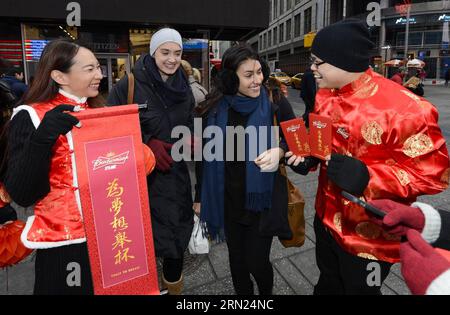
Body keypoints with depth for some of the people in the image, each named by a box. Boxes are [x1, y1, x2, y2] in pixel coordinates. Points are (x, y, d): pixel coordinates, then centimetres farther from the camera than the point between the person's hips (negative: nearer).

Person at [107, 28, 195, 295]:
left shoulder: (184, 88, 7)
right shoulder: (129, 85, -9)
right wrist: (147, 143, -18)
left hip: (175, 174, 5)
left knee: (176, 233, 13)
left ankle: (173, 283, 37)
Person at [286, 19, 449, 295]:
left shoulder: (404, 109, -27)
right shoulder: (325, 96, -2)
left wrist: (367, 177, -35)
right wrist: (307, 156, -8)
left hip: (369, 236, -6)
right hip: (327, 217, 7)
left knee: (359, 289, 19)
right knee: (328, 281, 30)